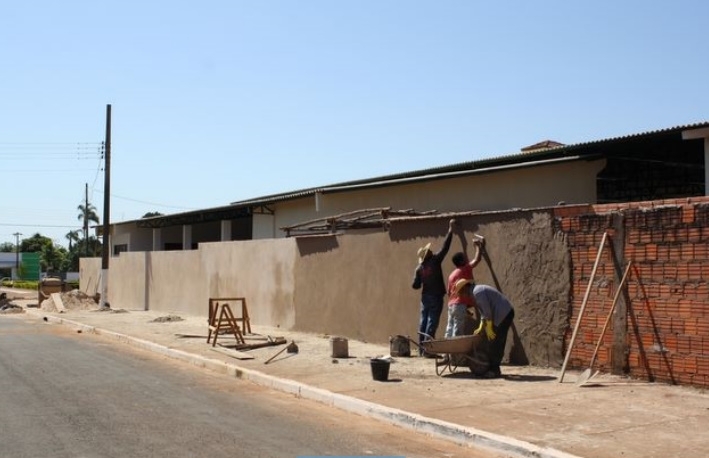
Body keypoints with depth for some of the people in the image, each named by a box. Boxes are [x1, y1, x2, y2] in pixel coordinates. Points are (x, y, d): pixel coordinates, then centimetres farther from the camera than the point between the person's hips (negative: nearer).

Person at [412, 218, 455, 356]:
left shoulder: (419, 268, 1)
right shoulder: (435, 261, -9)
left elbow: (415, 285, 2)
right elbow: (445, 247, -7)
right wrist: (450, 229, 0)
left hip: (425, 297, 5)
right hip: (436, 297, -5)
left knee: (423, 322, 9)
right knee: (432, 323, -4)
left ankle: (421, 348, 12)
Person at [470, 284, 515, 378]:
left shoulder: (477, 292, -15)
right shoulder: (478, 290, 17)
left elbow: (487, 311, -17)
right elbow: (483, 312, 21)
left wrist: (489, 328, -11)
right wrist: (480, 328, 15)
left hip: (503, 314, -10)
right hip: (506, 312, 10)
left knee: (496, 343, -9)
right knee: (498, 343, 11)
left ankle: (494, 370, -7)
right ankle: (494, 368, 15)